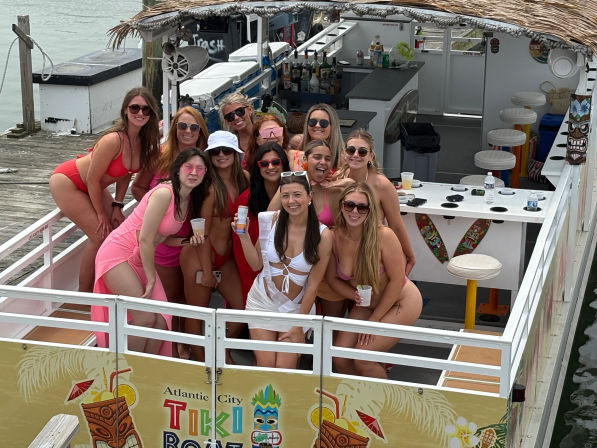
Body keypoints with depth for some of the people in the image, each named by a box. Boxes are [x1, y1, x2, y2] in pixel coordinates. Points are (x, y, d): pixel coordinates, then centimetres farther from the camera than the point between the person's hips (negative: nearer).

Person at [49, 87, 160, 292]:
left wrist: (117, 206, 2)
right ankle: (83, 294, 3)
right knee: (100, 235, -13)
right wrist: (101, 215, -14)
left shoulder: (144, 142, -10)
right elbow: (92, 180, -25)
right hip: (66, 182, -8)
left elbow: (126, 173, 5)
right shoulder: (114, 140, -33)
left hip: (91, 187, 8)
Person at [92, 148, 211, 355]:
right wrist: (151, 279, -14)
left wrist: (186, 241, -7)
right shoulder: (164, 193, -23)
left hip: (141, 260, 8)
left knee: (161, 322, -2)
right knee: (145, 318, -15)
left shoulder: (189, 200, 4)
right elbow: (145, 240, -22)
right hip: (117, 255, -8)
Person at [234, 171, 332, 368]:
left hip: (297, 306, -1)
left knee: (284, 370, -8)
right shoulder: (269, 220, -7)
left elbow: (313, 284, -7)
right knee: (265, 367, -5)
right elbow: (256, 264, 4)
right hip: (263, 301, 1)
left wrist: (299, 327, -5)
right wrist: (244, 235, -11)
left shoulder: (322, 235, -12)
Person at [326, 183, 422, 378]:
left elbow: (396, 280, -19)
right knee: (340, 359, -5)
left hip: (401, 302, -5)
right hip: (367, 304, 5)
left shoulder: (383, 236, -26)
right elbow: (332, 278, 1)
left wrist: (374, 319, -14)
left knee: (362, 358, -17)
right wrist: (355, 295, -19)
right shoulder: (334, 238, -13)